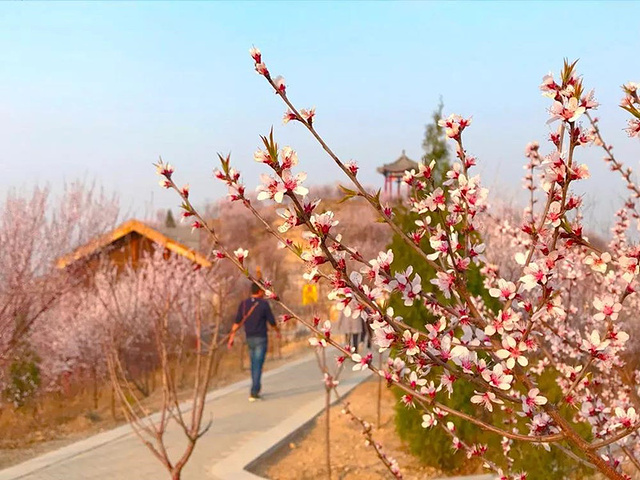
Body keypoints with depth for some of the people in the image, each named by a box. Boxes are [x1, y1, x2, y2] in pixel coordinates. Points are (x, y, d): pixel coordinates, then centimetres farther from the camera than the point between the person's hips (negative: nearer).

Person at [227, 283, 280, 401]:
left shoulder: (243, 304, 2)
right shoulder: (264, 304, -10)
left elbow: (237, 322, 0)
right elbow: (271, 321, -5)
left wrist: (231, 337, 3)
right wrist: (277, 331, 15)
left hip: (249, 338, 5)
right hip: (260, 338, -5)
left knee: (254, 365, 18)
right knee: (257, 366, -5)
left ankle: (256, 389, 29)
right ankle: (253, 393, -10)